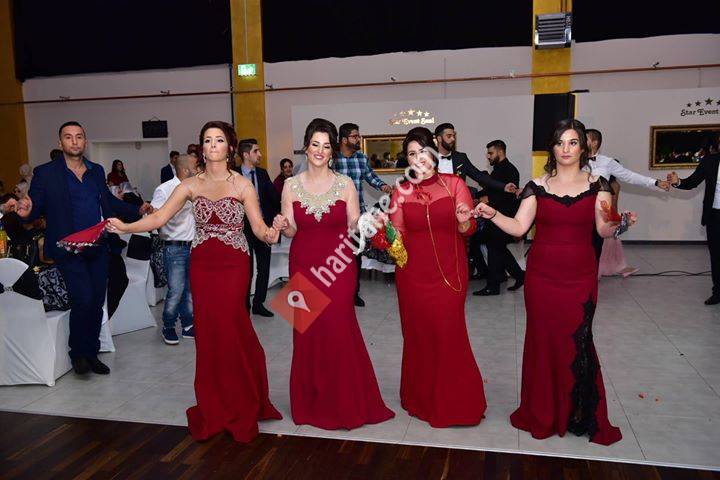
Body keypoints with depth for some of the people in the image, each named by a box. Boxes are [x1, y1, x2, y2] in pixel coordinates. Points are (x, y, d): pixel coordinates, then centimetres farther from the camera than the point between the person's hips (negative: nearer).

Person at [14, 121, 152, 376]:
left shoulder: (96, 171, 10)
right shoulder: (45, 172, -3)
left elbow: (110, 201, 16)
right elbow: (36, 209, -6)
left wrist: (138, 209, 5)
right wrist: (27, 212, -28)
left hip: (98, 249, 5)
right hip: (68, 250, -5)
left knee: (97, 302, 11)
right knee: (83, 300, -12)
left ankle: (91, 354, 27)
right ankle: (78, 353, 13)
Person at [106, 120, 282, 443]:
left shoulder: (242, 185, 0)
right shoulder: (190, 185, 6)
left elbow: (258, 226, -6)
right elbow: (159, 218, -1)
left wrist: (269, 234, -28)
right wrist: (125, 227, -16)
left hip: (234, 265, -2)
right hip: (202, 265, 3)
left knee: (229, 329, -4)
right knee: (208, 332, 6)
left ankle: (241, 405, 17)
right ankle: (215, 408, 22)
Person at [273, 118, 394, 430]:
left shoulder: (346, 184, 0)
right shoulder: (291, 185, 3)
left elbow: (354, 228, 2)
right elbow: (291, 231, 4)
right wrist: (282, 226, -18)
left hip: (338, 265, -1)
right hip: (303, 266, 1)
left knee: (339, 330, -4)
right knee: (308, 332, 6)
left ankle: (345, 402, 16)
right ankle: (312, 402, 23)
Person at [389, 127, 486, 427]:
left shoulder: (454, 184, 0)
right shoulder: (402, 193, 5)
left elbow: (469, 229, -3)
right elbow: (397, 236, 3)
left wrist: (463, 221, -24)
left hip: (449, 273, -2)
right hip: (413, 275, 2)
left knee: (449, 336, -1)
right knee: (418, 335, 8)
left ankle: (454, 403, 19)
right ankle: (422, 400, 27)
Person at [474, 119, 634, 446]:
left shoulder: (597, 185, 3)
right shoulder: (537, 187, 3)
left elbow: (604, 230, -3)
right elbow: (518, 227, -3)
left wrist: (618, 223, -24)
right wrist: (492, 215, -17)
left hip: (580, 277, 0)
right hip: (541, 275, 1)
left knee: (576, 342, -1)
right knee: (543, 339, 5)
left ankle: (580, 415, 17)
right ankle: (543, 413, 21)